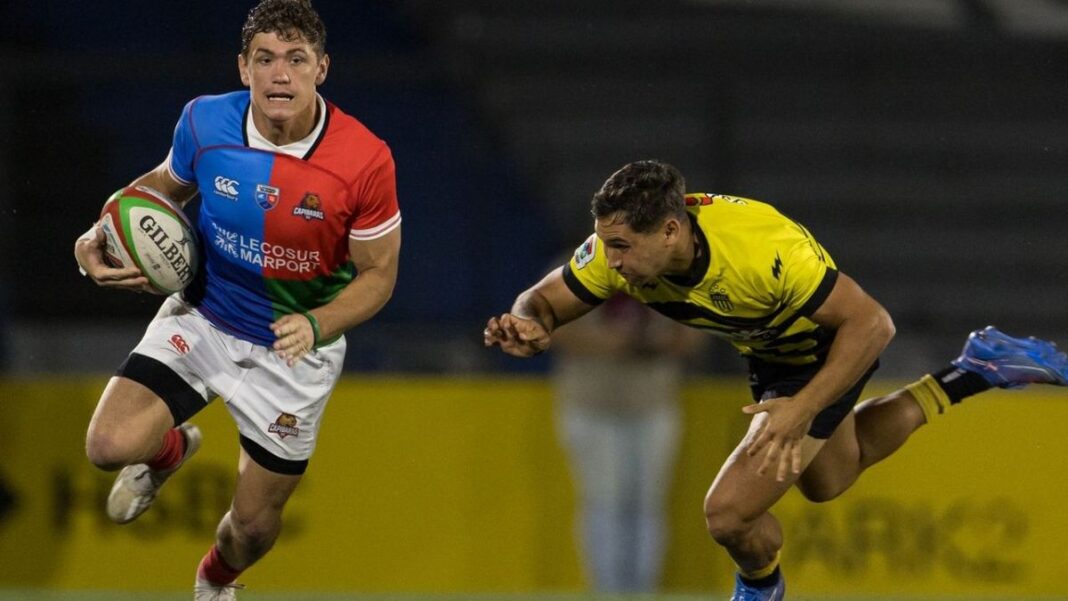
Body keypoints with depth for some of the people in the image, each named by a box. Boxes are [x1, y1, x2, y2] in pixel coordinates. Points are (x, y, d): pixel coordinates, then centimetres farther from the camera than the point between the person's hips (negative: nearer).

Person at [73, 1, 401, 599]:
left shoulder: (366, 161, -25)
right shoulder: (205, 122, -17)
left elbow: (378, 273, -13)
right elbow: (166, 184, 7)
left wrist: (317, 325, -31)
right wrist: (100, 238, -11)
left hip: (293, 349, -1)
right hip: (202, 320, 1)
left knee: (255, 521, 10)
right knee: (111, 445, -20)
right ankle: (171, 448, 21)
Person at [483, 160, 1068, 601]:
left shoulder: (761, 247, -42)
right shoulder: (620, 247, -26)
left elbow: (871, 323, -36)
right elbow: (545, 300, -12)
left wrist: (803, 409, -44)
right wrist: (530, 328, -36)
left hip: (824, 356, -8)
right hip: (767, 355, 8)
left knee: (729, 513, -16)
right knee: (825, 482, 33)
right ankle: (974, 371, 41)